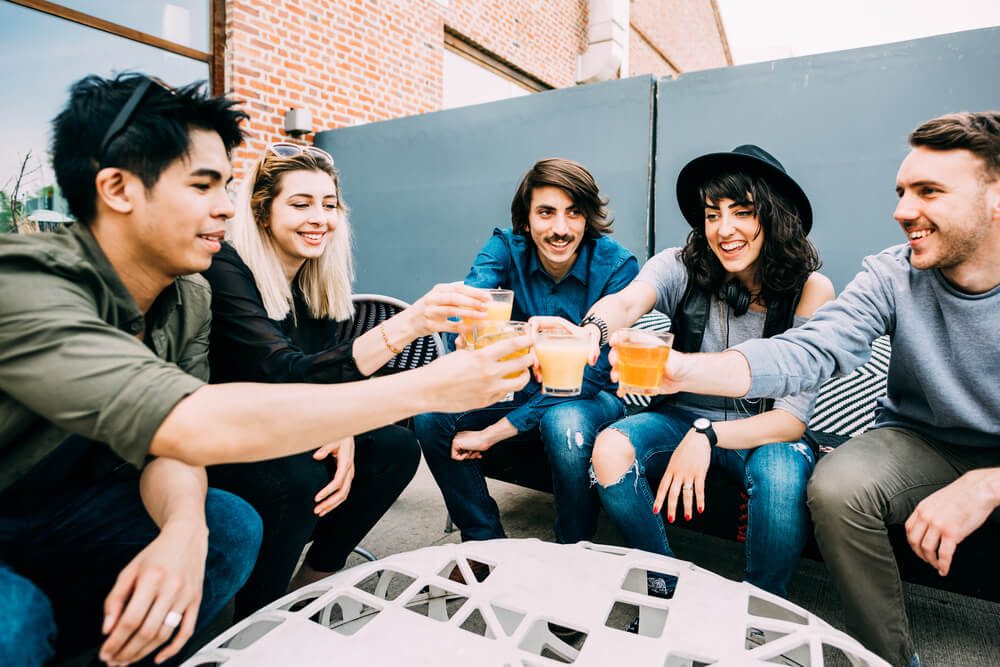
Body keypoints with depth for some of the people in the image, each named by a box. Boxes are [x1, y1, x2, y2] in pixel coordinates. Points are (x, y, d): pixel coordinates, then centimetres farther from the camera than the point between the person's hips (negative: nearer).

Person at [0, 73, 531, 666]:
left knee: (231, 528, -18)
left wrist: (183, 528, -34)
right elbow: (191, 427, -45)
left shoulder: (189, 297, -10)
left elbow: (163, 443, -11)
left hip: (63, 503, 5)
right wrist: (428, 387, -44)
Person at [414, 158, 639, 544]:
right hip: (524, 387, 4)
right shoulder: (506, 247, -11)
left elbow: (592, 373, -22)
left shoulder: (616, 265, -19)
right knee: (430, 414, -15)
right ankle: (485, 542, 4)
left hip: (591, 395, -3)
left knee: (564, 423, -37)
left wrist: (493, 433, -26)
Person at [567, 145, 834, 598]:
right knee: (610, 449, -26)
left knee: (782, 470, -34)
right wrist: (593, 329, -60)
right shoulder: (681, 268, -12)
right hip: (684, 419, 2)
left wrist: (708, 436, -34)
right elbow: (627, 301, -36)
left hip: (764, 433, -1)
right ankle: (669, 590, 0)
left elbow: (793, 417, -18)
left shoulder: (810, 291, -15)